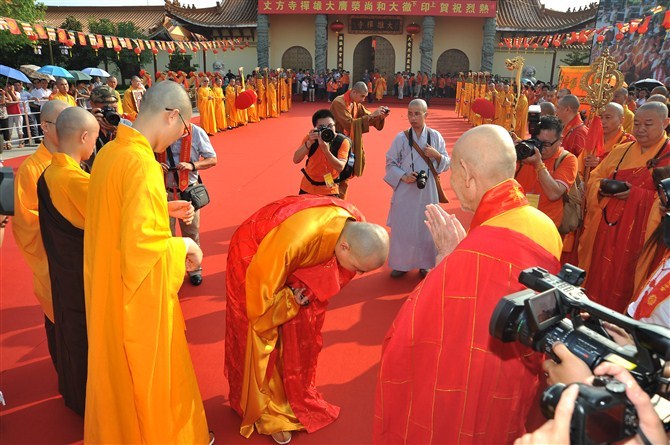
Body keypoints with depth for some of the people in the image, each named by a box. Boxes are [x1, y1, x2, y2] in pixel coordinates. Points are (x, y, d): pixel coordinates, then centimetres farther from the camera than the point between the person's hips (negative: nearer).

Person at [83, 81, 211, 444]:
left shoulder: (111, 152, 2)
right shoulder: (141, 163, -26)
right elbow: (142, 247, -30)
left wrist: (164, 209, 11)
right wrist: (184, 245, -14)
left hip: (107, 285, 9)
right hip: (138, 296, -9)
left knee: (119, 369, 27)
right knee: (151, 373, 13)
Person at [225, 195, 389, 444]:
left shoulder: (357, 227, -23)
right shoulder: (296, 239, -44)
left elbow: (335, 272, -1)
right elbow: (262, 288, -27)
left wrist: (304, 293, -7)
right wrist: (292, 300, -12)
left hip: (297, 264, 6)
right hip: (253, 258, -5)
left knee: (300, 335, 11)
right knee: (263, 342, 3)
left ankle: (296, 397, 32)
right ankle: (268, 411, 22)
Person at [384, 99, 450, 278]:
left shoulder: (435, 136, -1)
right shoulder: (401, 138, -5)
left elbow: (447, 163, 5)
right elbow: (390, 163, 1)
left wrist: (437, 155, -15)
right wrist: (403, 176, -15)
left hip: (427, 191, 1)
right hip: (405, 191, -1)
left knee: (426, 228, 9)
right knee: (402, 227, 5)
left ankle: (424, 264, 28)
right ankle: (401, 264, 24)